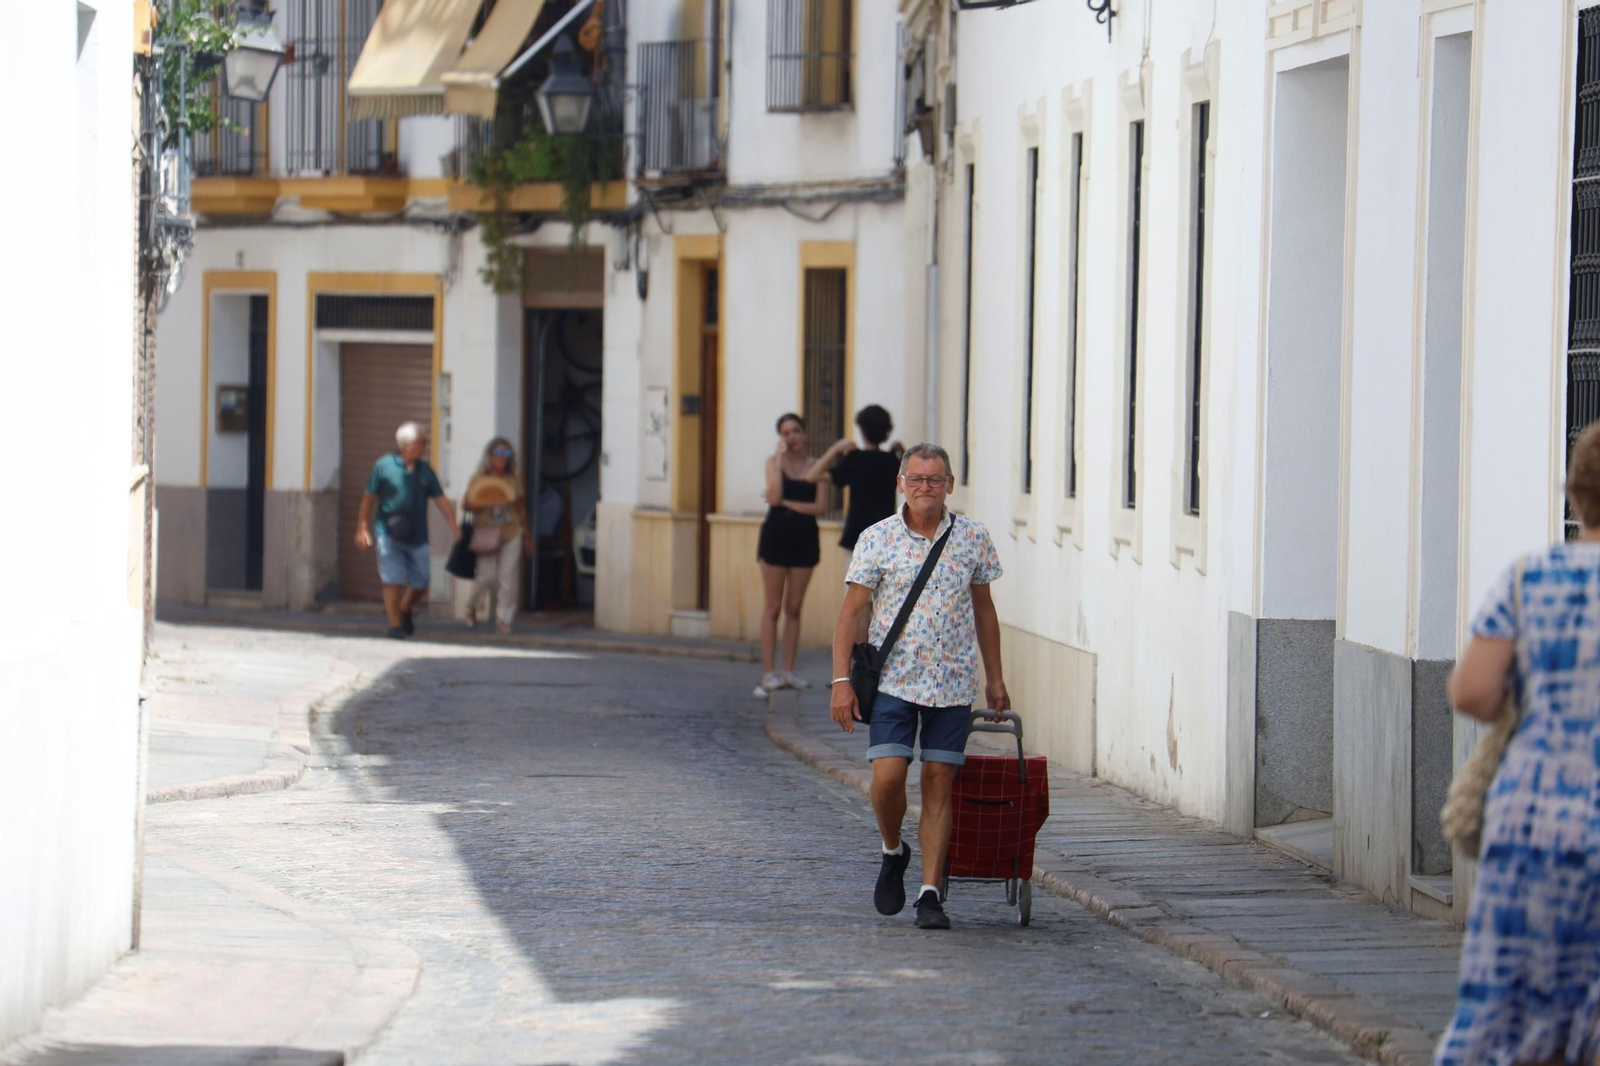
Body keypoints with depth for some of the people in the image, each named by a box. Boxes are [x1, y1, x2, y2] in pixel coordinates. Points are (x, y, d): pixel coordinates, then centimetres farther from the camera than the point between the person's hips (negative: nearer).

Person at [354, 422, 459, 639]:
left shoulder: (425, 471, 9)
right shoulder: (383, 466, -3)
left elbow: (441, 499, 7)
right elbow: (369, 498, 2)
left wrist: (455, 527, -2)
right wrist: (362, 528, -1)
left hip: (417, 537, 4)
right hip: (389, 535, -4)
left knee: (420, 583, 7)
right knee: (393, 581, -10)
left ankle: (404, 610, 35)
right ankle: (394, 625, -1)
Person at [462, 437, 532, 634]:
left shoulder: (513, 482, 11)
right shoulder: (478, 480, 4)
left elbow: (522, 511, 16)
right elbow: (466, 504, -3)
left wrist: (528, 537, 16)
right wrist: (485, 504, -21)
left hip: (511, 535, 2)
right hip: (487, 534, -2)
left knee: (508, 577, -5)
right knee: (487, 576, -7)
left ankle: (503, 618, 2)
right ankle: (472, 607, 21)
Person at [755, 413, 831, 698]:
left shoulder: (815, 468, 5)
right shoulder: (774, 461, 1)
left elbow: (821, 507, -5)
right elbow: (774, 498, -15)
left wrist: (787, 503, -11)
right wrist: (779, 459, -13)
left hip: (804, 538, 2)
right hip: (776, 535, -2)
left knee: (794, 608, 6)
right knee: (773, 607, 0)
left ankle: (788, 671, 11)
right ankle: (769, 672, 1)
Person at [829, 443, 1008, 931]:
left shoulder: (972, 538, 4)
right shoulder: (877, 539, -2)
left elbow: (983, 610, 13)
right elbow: (851, 612, -1)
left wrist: (995, 678, 14)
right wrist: (841, 680, -8)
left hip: (953, 683, 1)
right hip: (893, 680, -1)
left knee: (938, 784, 1)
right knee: (887, 776, -11)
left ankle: (930, 893, 4)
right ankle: (893, 852, 19)